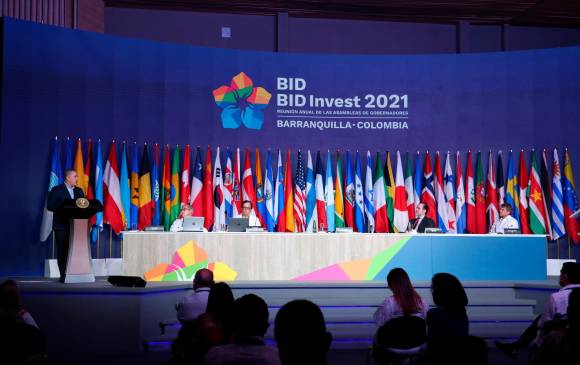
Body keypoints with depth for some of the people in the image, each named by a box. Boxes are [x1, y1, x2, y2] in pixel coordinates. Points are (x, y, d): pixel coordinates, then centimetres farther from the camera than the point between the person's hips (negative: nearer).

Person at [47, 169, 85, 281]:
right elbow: (50, 206, -7)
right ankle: (63, 275, 4)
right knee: (63, 251, -1)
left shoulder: (79, 191, 15)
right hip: (62, 226, -4)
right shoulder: (56, 190, 0)